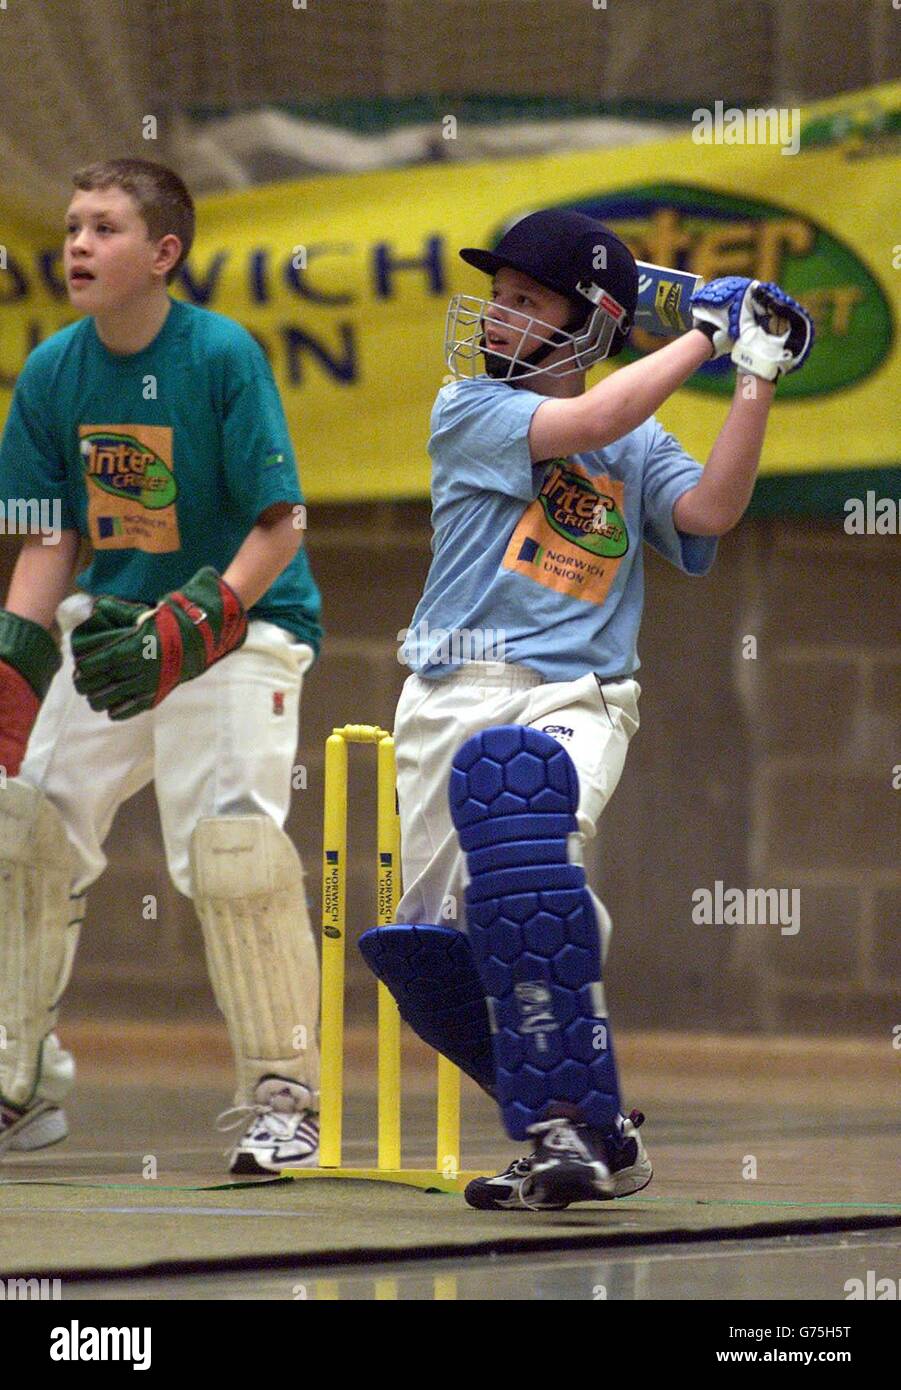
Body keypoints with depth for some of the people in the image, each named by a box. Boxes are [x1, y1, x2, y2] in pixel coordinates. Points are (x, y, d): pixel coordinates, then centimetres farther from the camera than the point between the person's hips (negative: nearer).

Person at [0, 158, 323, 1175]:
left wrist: (189, 627, -26)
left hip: (243, 622, -6)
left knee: (228, 835, -22)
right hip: (112, 624, 6)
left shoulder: (224, 355, -16)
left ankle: (283, 1098, -11)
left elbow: (279, 526, -16)